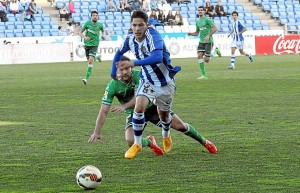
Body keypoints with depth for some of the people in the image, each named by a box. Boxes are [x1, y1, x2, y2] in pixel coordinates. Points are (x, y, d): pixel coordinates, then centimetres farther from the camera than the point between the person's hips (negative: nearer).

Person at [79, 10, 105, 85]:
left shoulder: (100, 25, -4)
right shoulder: (87, 23, -7)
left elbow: (102, 30, 20)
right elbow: (80, 32, -4)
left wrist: (103, 35, 0)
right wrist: (84, 37, -23)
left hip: (94, 45, -2)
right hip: (87, 44, 2)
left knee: (90, 60, -18)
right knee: (89, 60, 14)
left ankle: (86, 78, -19)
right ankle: (97, 57, 51)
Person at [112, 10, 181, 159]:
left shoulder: (153, 36, -29)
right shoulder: (130, 40, -11)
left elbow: (157, 57, -46)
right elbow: (119, 53, 12)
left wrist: (133, 63, -48)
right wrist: (113, 73, 15)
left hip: (165, 81, -3)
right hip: (147, 81, 3)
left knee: (163, 114, 14)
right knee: (139, 108, -20)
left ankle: (166, 137, 48)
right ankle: (137, 144, -4)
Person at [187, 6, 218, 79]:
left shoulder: (207, 19, -9)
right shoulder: (198, 22, 13)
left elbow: (215, 29, -13)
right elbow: (197, 32, 23)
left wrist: (208, 35, -21)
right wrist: (190, 33, 3)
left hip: (208, 41, -6)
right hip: (201, 41, 6)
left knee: (206, 60, -10)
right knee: (199, 55, -11)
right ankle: (204, 75, -8)